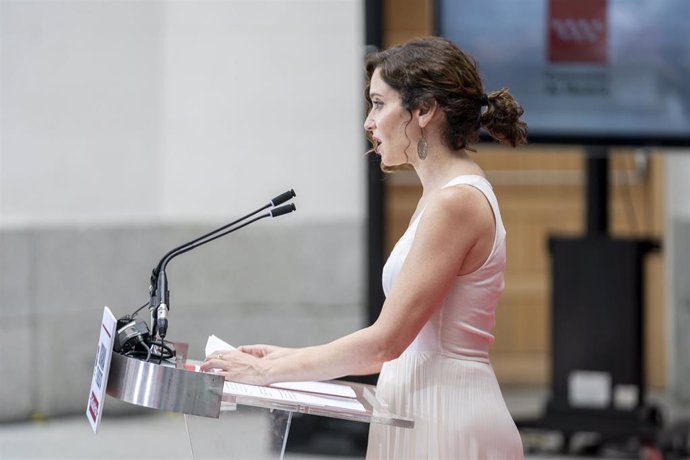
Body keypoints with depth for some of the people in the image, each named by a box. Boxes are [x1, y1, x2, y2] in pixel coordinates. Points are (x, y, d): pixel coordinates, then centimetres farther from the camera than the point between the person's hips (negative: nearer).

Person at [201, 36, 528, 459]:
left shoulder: (455, 202, -14)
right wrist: (288, 358, 13)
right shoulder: (446, 196, 16)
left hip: (447, 423, -9)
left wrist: (270, 371, -10)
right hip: (427, 413, 9)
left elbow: (386, 341, -17)